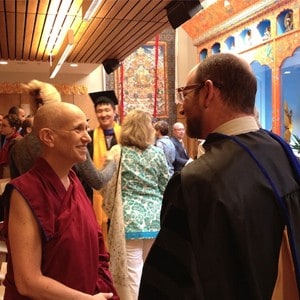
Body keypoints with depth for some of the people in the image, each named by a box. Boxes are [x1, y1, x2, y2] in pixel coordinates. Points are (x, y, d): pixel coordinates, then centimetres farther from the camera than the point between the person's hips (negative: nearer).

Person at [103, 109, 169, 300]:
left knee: (131, 276, 4)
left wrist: (111, 211, 17)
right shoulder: (157, 153, 2)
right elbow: (166, 188, 9)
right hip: (155, 219, 3)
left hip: (128, 220, -2)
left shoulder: (117, 153, -3)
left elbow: (108, 187, 0)